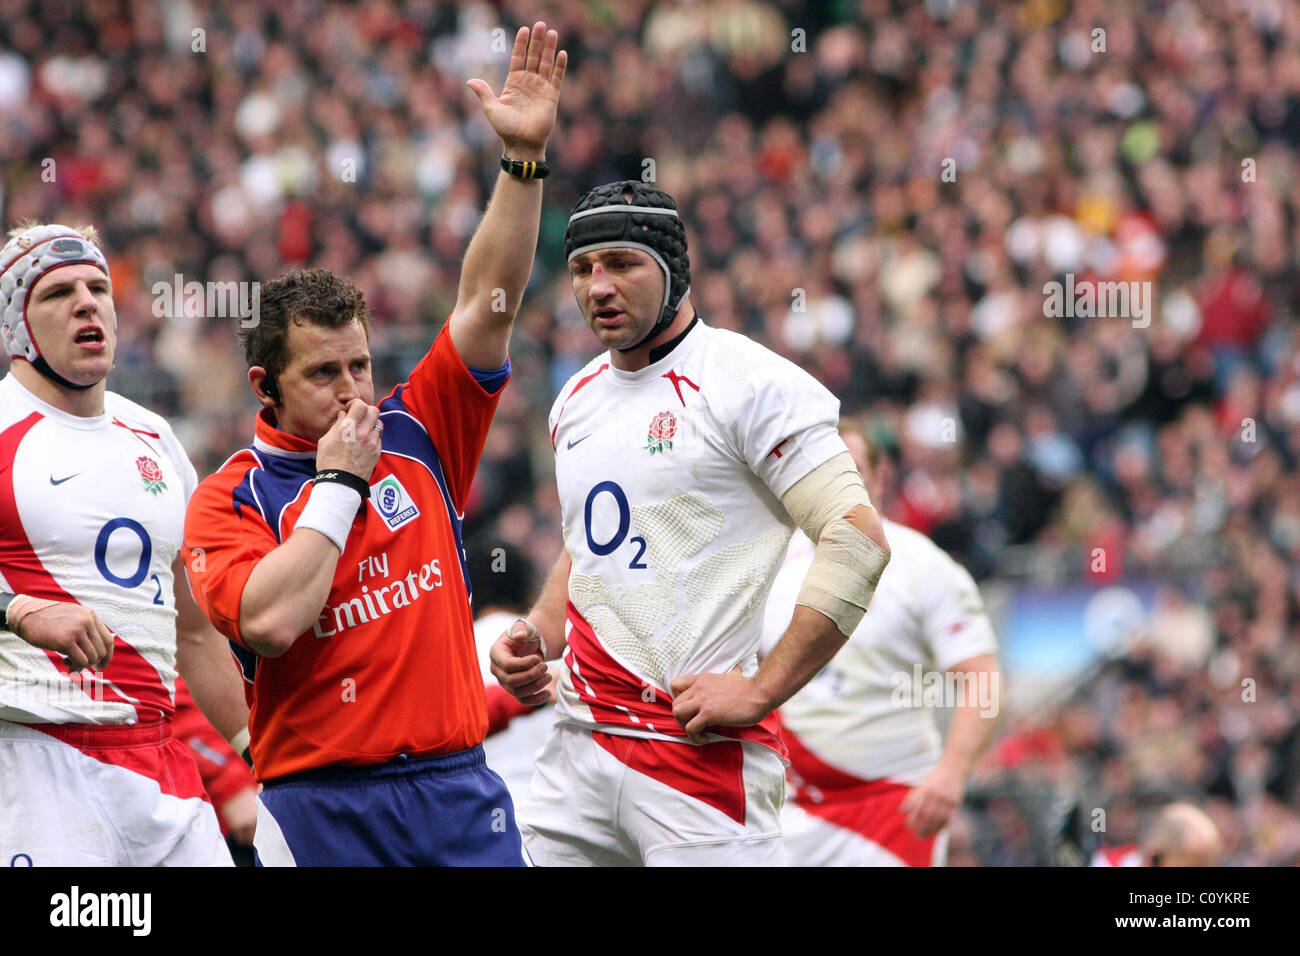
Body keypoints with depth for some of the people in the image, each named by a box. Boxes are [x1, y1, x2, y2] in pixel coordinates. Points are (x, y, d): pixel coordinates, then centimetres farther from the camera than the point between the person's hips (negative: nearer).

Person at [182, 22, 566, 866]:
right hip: (320, 804, -3)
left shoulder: (417, 435, 10)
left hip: (459, 790, 3)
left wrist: (526, 157, -4)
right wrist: (339, 482, -9)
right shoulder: (228, 500, -1)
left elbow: (489, 300, 6)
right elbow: (268, 621, -18)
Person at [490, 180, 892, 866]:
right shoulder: (577, 402, 17)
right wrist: (537, 636, 11)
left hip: (700, 750, -7)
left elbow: (859, 542, -14)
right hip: (577, 745, 7)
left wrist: (758, 690, -17)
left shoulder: (750, 383, -8)